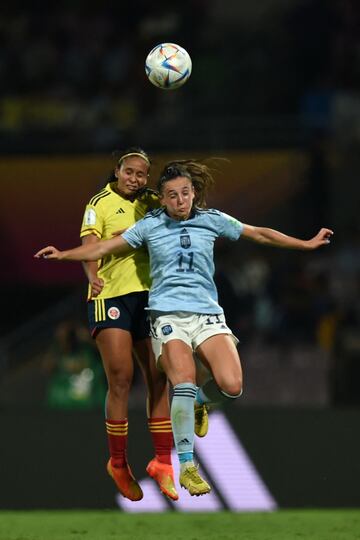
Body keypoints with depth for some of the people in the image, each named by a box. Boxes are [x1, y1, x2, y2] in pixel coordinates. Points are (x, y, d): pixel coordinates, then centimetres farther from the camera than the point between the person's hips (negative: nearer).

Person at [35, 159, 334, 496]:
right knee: (185, 380, -24)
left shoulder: (212, 220, 9)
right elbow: (104, 248, 10)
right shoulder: (150, 225, 6)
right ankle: (187, 466, -19)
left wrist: (307, 244, 22)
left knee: (231, 386, -18)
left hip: (208, 313, 2)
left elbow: (260, 235, 19)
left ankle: (196, 401, 19)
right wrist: (63, 255, 0)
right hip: (168, 313, -2)